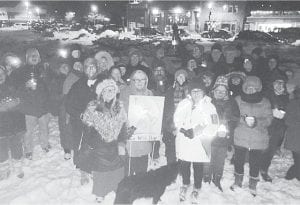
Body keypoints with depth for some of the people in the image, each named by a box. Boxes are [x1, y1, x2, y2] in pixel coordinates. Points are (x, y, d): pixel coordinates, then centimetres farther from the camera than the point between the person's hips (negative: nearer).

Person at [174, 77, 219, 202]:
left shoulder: (209, 106, -2)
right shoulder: (184, 104, 3)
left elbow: (213, 125, -8)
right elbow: (177, 120, -1)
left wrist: (196, 132, -15)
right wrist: (184, 130, -19)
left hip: (199, 143, -2)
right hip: (184, 141, 2)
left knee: (198, 167, 8)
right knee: (184, 164, 13)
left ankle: (196, 189, 31)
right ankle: (185, 184, 40)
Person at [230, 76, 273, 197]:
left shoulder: (265, 102, 3)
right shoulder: (238, 100, 3)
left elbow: (268, 119, -4)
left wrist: (256, 121, -22)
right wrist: (244, 119, -20)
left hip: (258, 139, 0)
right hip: (240, 137, 1)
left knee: (255, 163, 6)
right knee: (238, 160, 9)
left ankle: (253, 185, 29)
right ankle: (238, 182, 34)